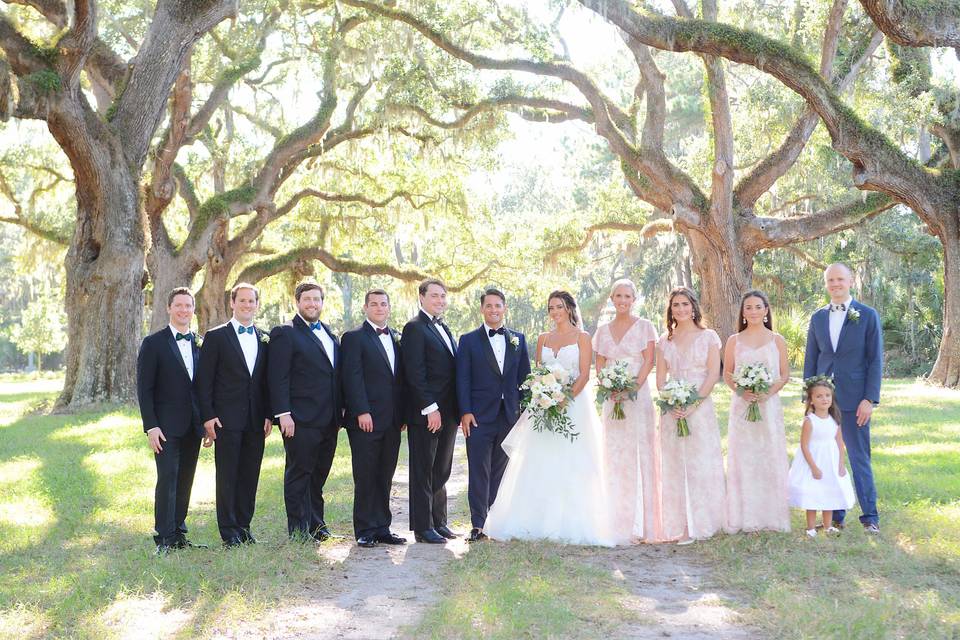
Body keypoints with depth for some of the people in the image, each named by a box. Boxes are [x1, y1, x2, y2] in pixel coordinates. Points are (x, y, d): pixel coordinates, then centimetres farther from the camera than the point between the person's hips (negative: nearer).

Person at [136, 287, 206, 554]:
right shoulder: (153, 343, -2)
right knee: (167, 479, -10)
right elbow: (144, 389, -5)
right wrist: (151, 426, -13)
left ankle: (179, 534, 15)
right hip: (167, 426, -5)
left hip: (193, 426, 5)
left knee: (185, 481, 8)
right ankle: (164, 538, -6)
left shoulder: (200, 344, 12)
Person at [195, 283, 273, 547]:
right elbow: (204, 380, -3)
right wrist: (208, 416, -10)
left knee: (250, 476, 7)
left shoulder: (265, 339, 13)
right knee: (227, 475, -1)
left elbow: (268, 380, 13)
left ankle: (243, 526, 16)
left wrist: (268, 415, 5)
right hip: (227, 419, -4)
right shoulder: (216, 336, 0)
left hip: (256, 420, 4)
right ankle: (229, 531, 6)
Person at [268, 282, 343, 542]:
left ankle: (316, 527, 22)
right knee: (299, 474, 0)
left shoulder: (329, 333, 17)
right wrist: (283, 414, -17)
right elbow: (279, 379, -11)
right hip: (301, 420, -7)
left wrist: (340, 410, 13)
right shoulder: (285, 333, -5)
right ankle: (298, 531, 5)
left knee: (319, 475, 13)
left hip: (329, 420, 7)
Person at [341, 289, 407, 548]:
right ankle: (365, 531, 6)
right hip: (366, 420, -5)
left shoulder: (397, 338, 16)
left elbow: (400, 378, 16)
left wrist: (403, 414, 10)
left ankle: (382, 528, 16)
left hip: (392, 421, 6)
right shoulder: (354, 338, -2)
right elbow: (353, 378, -10)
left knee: (385, 477, 9)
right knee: (366, 478, -1)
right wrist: (362, 412, -17)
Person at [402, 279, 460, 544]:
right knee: (423, 472, 1)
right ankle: (423, 527, 7)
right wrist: (430, 408, -20)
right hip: (426, 413, -8)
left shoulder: (444, 328, 17)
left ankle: (439, 522, 22)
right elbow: (415, 373, -16)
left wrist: (458, 410, 12)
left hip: (447, 413, 8)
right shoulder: (415, 328, -9)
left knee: (441, 471, 13)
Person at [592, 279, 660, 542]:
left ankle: (643, 525, -2)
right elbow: (599, 367, 10)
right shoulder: (603, 331, 13)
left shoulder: (645, 327, 2)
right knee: (614, 458, 2)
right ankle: (619, 525, 7)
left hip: (638, 395, -4)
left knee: (640, 455, -6)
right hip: (612, 399, 4)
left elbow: (648, 362, -5)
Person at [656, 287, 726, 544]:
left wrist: (693, 403, -14)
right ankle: (680, 525, 6)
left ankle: (699, 524, 3)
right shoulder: (664, 341, 11)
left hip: (700, 407, -3)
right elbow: (660, 378, 8)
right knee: (675, 465, 1)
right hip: (673, 410, 3)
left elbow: (713, 374, -4)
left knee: (700, 463, -2)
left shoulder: (708, 337, 3)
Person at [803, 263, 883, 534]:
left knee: (859, 458, -1)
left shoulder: (868, 316, 0)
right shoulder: (818, 318, 10)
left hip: (854, 399, -4)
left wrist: (870, 399, -9)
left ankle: (869, 516, 7)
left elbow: (875, 360, -3)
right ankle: (834, 515, 14)